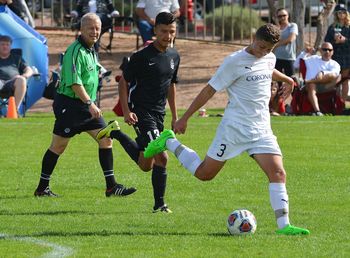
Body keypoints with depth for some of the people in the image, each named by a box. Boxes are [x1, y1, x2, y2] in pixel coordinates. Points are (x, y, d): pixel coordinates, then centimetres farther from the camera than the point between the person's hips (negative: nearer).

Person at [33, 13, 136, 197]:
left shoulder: (91, 51, 13)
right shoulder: (75, 51, -17)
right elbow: (74, 82, -24)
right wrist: (90, 103, -26)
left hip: (86, 105, 9)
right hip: (69, 104, -9)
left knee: (106, 139, 0)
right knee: (58, 146, 0)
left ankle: (111, 186, 0)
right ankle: (42, 188, 11)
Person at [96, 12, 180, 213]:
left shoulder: (174, 56, 8)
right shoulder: (143, 56, -13)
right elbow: (124, 81, -7)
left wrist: (175, 116, 19)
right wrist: (126, 111, -15)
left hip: (159, 114, 7)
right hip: (141, 112, -7)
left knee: (146, 165, 10)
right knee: (161, 157, -17)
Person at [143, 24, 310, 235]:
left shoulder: (270, 59, 8)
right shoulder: (235, 61, -13)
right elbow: (210, 90, -9)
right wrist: (185, 118, -7)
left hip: (262, 130, 5)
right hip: (234, 128, -5)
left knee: (278, 173, -12)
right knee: (204, 174, 2)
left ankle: (284, 225, -13)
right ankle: (169, 142, 24)